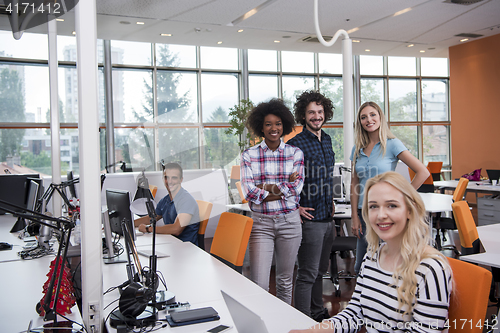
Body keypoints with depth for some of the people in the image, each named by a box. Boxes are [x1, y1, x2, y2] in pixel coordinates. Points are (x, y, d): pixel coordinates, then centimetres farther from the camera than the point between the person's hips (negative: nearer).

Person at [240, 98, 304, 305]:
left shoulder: (295, 153, 5)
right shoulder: (249, 155, 0)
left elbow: (297, 187, -4)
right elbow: (249, 192, -9)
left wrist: (268, 187, -10)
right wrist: (285, 187, -11)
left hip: (289, 222, 2)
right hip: (260, 222, -1)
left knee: (285, 280, 15)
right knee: (259, 285, -6)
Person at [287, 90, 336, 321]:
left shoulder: (327, 140, 12)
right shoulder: (295, 143, -13)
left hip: (327, 216, 8)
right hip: (309, 217, -8)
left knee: (320, 270, 19)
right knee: (308, 274, -3)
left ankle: (318, 313, 35)